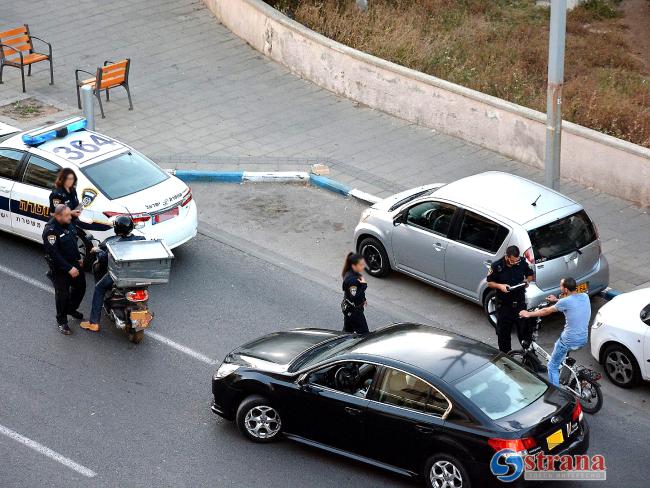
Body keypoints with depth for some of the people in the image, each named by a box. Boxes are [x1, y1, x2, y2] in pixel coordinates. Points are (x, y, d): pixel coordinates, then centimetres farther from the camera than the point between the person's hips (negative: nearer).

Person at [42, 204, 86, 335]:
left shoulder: (68, 224, -1)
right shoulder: (50, 230, -27)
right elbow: (54, 254, -28)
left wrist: (78, 258, 20)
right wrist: (69, 269, -28)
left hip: (73, 263, 8)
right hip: (60, 268, -8)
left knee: (80, 287, 20)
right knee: (62, 294, 1)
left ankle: (71, 309, 44)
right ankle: (62, 322, 18)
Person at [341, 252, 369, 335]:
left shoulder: (354, 273, 0)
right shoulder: (351, 279, -31)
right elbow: (355, 297, -33)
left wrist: (363, 299, 21)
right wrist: (364, 285, -30)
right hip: (354, 310, -10)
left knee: (347, 330, 23)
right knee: (363, 333, -1)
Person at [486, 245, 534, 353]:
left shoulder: (522, 262, -7)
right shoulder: (497, 266, -14)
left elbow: (530, 275, 12)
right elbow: (489, 283, -4)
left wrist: (527, 281, -11)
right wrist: (500, 286, -22)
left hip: (520, 302, 2)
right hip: (504, 304, -2)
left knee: (524, 328, 8)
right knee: (503, 332, 8)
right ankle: (505, 354, 23)